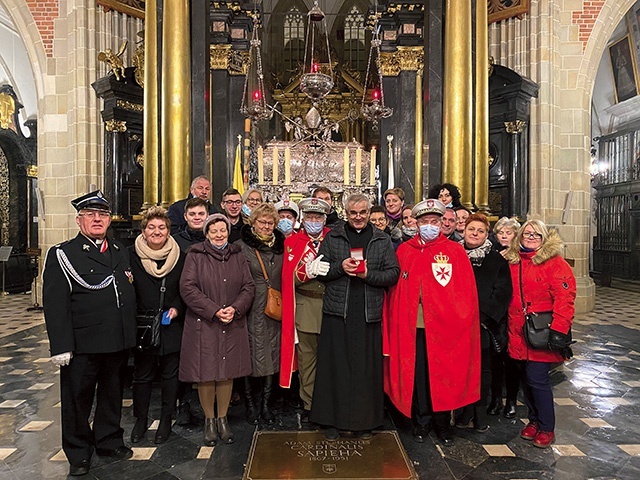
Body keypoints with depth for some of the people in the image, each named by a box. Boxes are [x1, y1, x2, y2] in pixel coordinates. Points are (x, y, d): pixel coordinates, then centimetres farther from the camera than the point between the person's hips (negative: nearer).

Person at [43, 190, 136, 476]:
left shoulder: (120, 253, 11)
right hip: (82, 346, -4)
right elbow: (55, 304, -11)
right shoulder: (62, 255, -5)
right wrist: (61, 346, -16)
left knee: (112, 396, 19)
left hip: (118, 344, 5)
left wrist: (131, 338, 10)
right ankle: (78, 453, 31)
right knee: (77, 399, 11)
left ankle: (109, 441, 39)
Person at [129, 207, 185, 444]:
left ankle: (166, 420, 27)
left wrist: (176, 308, -8)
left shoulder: (179, 255, 2)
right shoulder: (132, 255, -2)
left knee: (170, 375, 10)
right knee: (142, 375, 11)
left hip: (171, 326, 1)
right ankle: (140, 420, 31)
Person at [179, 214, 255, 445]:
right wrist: (214, 310, -15)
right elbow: (187, 288, -9)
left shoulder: (237, 256, 9)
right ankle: (209, 420, 23)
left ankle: (223, 419, 26)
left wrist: (235, 308, -11)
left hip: (232, 325, 3)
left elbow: (249, 286, 6)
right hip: (203, 324, -2)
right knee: (206, 374, 4)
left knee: (227, 373, 8)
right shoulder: (195, 256, -1)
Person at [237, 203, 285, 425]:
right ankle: (251, 404, 21)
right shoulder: (242, 246, -3)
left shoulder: (280, 246, 11)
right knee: (252, 357, 2)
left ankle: (266, 403, 25)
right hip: (252, 312, -4)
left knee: (271, 356, 10)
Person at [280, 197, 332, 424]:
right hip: (305, 308, 0)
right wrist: (310, 270, -20)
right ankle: (308, 404, 23)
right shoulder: (293, 241, 6)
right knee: (306, 357, 8)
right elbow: (290, 277, -4)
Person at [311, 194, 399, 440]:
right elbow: (319, 271, 5)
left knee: (367, 368, 6)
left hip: (369, 313, 1)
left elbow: (393, 274, 4)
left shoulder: (382, 240, 9)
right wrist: (341, 267, -12)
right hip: (337, 311, 0)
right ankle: (333, 420, 18)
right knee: (335, 366, 4)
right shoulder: (332, 238, 8)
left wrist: (368, 274, -12)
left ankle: (365, 421, 22)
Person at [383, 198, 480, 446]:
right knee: (417, 374, 10)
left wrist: (460, 319, -7)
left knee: (443, 374, 9)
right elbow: (394, 289, 6)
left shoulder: (455, 251, 3)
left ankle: (442, 423, 29)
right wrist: (397, 321, 0)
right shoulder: (404, 251, 7)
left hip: (445, 325, -1)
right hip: (412, 325, 2)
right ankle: (421, 421, 29)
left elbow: (466, 292, 0)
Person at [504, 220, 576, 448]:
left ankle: (546, 428, 16)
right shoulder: (512, 262, 9)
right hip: (519, 333, 5)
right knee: (526, 379, 14)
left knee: (537, 379, -5)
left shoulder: (555, 262, -7)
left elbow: (564, 297, -15)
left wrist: (558, 330, -22)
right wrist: (507, 327, 11)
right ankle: (534, 420, 33)